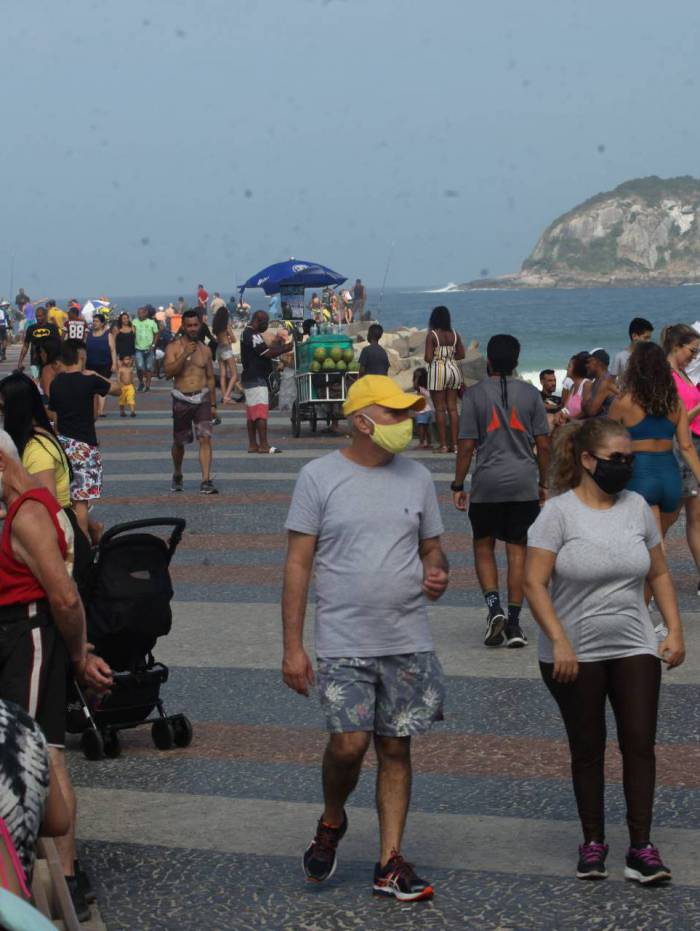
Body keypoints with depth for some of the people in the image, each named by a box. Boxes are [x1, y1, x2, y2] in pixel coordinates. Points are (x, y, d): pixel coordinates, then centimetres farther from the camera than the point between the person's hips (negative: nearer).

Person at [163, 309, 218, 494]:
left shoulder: (205, 350, 9)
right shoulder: (173, 347, -2)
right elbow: (169, 372, -15)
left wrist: (213, 404, 13)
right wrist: (185, 355, -24)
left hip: (202, 398, 1)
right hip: (182, 400, -1)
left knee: (205, 438, -14)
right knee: (179, 442, 12)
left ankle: (206, 482, -17)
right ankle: (177, 476, 36)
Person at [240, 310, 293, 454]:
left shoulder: (247, 334, 19)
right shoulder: (252, 335, -15)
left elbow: (266, 352, 19)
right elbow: (268, 353, -19)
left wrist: (282, 347, 7)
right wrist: (286, 348, -10)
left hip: (251, 379, 11)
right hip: (256, 379, -11)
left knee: (252, 413, 10)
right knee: (261, 411, -12)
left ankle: (253, 444, 11)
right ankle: (264, 445, -14)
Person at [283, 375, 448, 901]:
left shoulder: (417, 478, 7)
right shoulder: (319, 477, -4)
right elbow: (298, 564, -3)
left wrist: (437, 571, -8)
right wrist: (293, 646, -7)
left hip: (408, 642, 3)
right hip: (343, 643, -3)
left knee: (396, 748, 6)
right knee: (349, 744, -12)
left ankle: (390, 864, 14)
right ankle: (332, 821, 20)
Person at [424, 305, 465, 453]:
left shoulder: (432, 335, -11)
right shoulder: (455, 335, 4)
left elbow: (428, 358, -14)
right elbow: (461, 355, 7)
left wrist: (434, 358, 7)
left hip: (438, 370, -5)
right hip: (453, 369, 5)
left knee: (440, 409, 0)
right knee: (452, 407, 8)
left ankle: (443, 445, -2)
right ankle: (454, 443, 7)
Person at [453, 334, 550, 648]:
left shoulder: (474, 394, -3)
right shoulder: (530, 394, 3)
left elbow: (467, 445, -5)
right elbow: (543, 444, 3)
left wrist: (458, 485, 3)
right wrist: (543, 482, 14)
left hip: (486, 484, -1)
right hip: (524, 483, 1)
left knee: (483, 546, 13)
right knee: (517, 550, 6)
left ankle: (493, 607, -7)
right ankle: (513, 623, 5)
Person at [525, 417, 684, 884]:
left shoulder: (637, 507, 4)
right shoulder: (559, 512, -10)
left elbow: (660, 574, 13)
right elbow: (535, 584, -14)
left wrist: (675, 631, 5)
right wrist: (559, 643, -21)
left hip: (634, 649, 3)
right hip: (576, 655, -3)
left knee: (640, 743, -2)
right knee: (587, 749, 8)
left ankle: (641, 847, 2)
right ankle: (593, 842, 20)